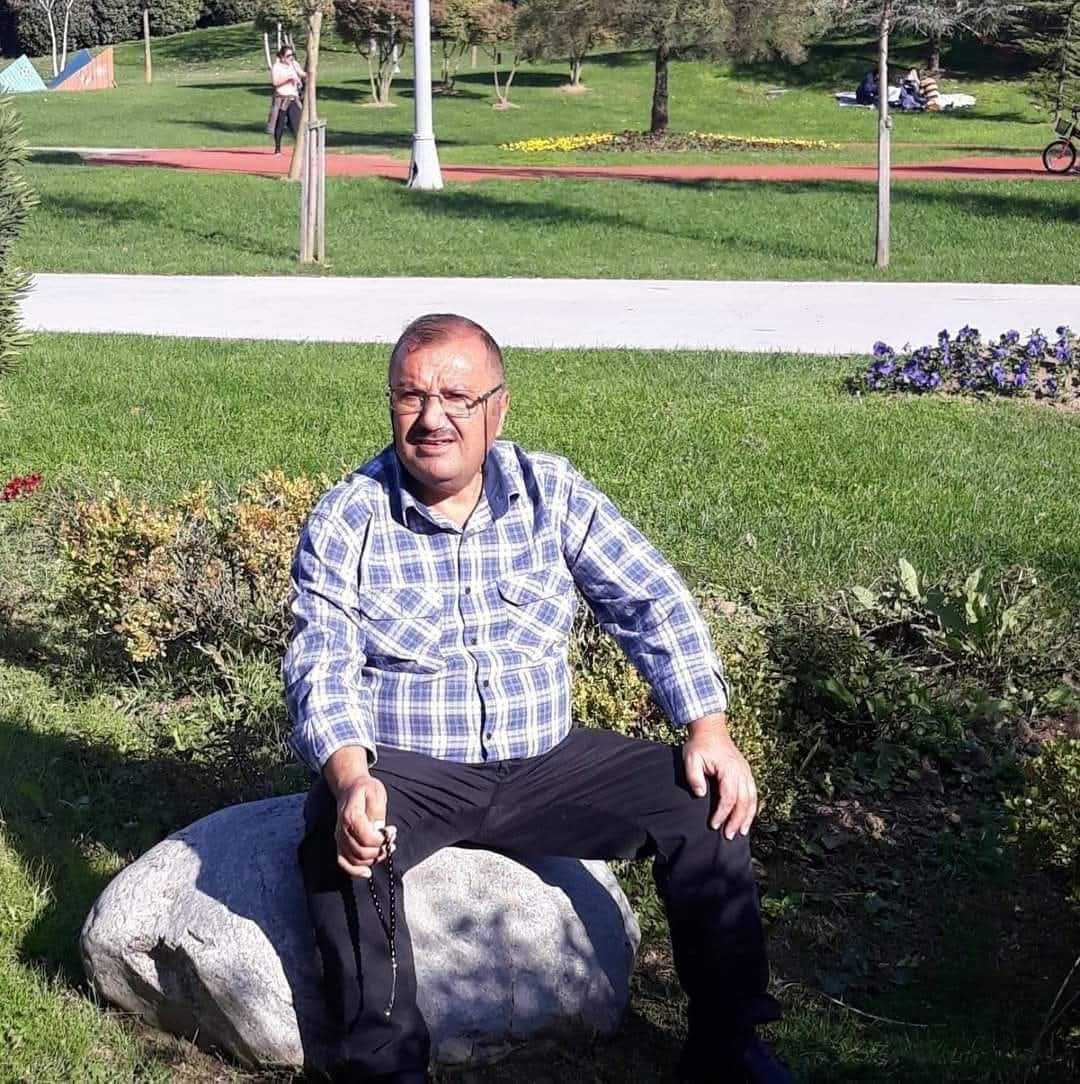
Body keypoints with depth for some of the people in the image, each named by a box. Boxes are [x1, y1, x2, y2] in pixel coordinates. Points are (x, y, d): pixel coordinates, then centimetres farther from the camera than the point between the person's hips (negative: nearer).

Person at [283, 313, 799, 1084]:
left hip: (544, 764, 3)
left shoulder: (554, 494, -1)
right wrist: (351, 779, -35)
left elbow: (653, 604, -1)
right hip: (404, 771, -2)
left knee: (705, 804, -12)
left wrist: (710, 729, -13)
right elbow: (322, 670, -16)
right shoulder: (345, 522, -8)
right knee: (341, 842, -35)